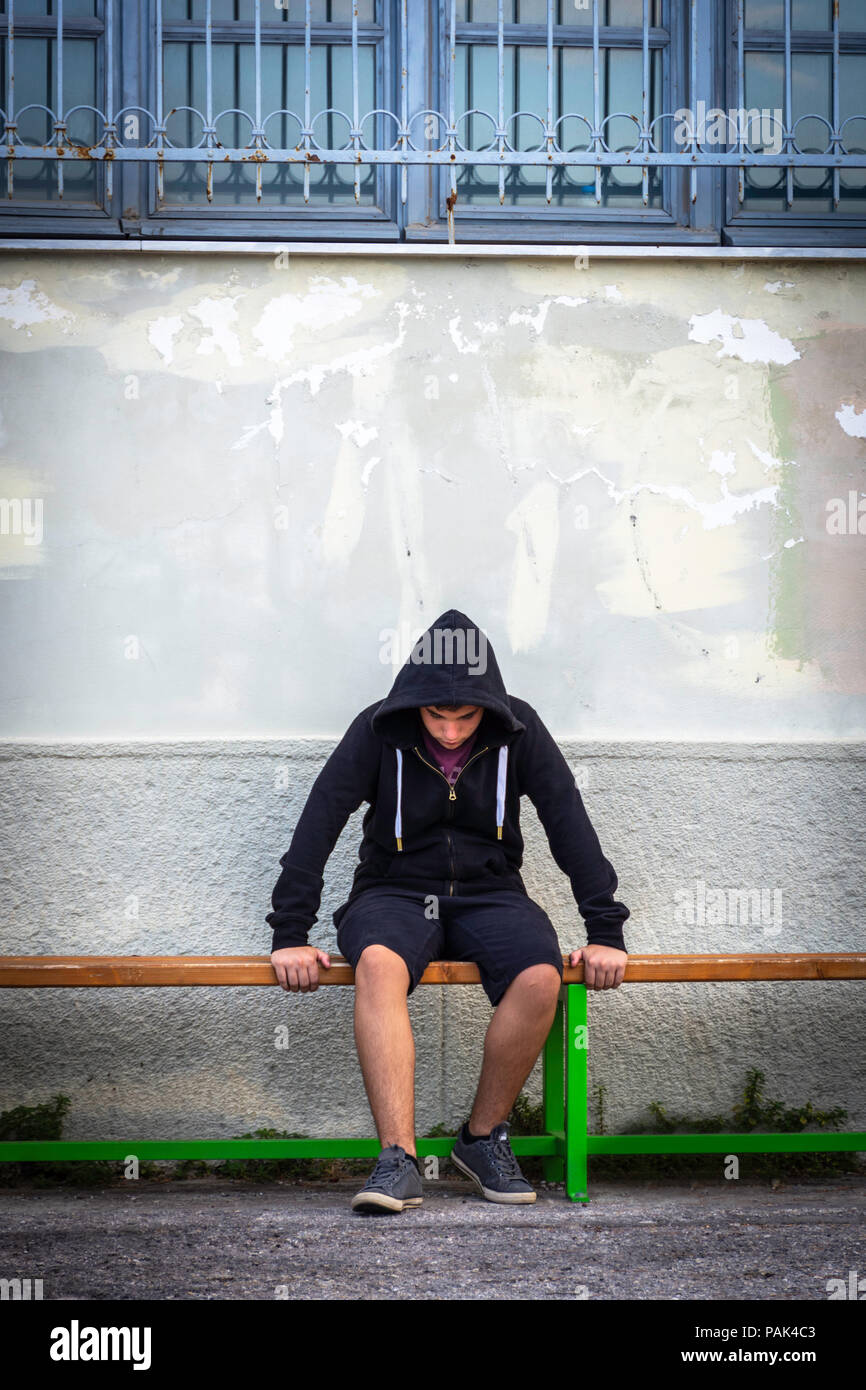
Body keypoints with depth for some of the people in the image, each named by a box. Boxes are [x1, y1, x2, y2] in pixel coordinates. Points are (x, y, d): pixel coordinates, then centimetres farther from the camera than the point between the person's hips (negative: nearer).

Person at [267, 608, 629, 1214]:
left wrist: (605, 931, -11)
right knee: (378, 964, -36)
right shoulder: (379, 730, -8)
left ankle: (483, 1136, -10)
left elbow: (571, 825, -5)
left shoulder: (518, 730, -5)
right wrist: (291, 934, -17)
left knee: (540, 977, -30)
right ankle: (399, 1160, -38)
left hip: (489, 892, 1)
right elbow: (318, 823, -10)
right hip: (395, 891, -1)